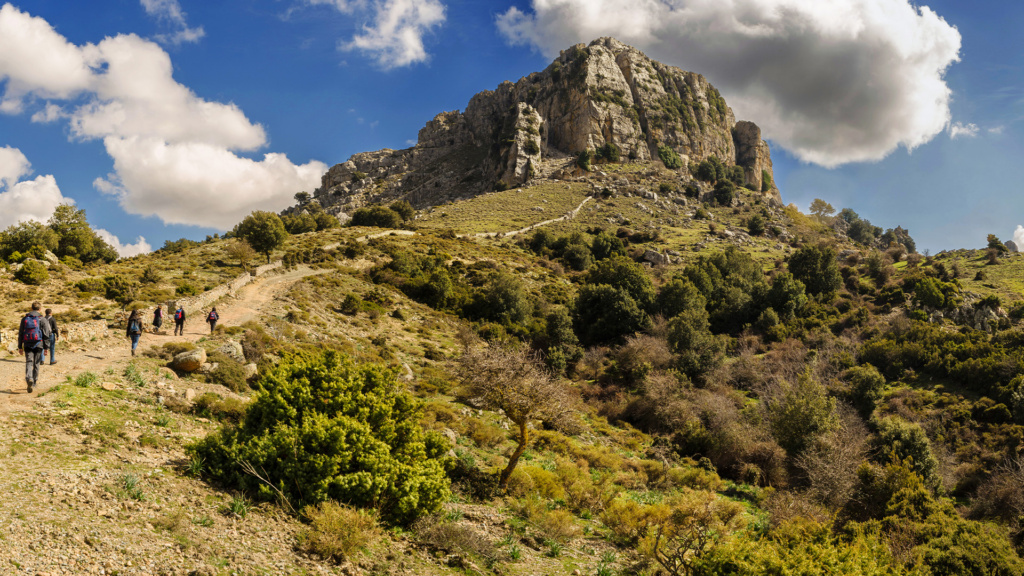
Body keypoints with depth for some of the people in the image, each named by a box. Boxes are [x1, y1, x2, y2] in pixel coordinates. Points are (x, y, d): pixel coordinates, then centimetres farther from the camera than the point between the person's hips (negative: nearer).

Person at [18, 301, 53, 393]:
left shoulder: (25, 319, 7)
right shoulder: (42, 319, -1)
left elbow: (20, 334, 11)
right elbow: (46, 334, -3)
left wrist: (20, 347, 16)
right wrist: (46, 347, 2)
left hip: (27, 345, 1)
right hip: (38, 344, -1)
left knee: (28, 362, -4)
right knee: (36, 364, 9)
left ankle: (29, 378, -29)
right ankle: (34, 382, 16)